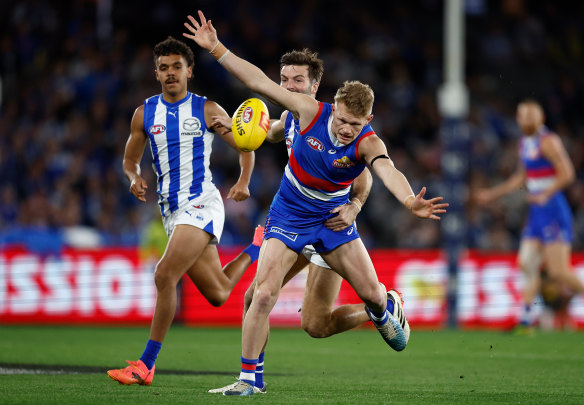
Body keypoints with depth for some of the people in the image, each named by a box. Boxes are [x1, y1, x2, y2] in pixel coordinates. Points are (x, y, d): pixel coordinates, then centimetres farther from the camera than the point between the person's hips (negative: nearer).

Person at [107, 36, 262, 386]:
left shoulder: (207, 110, 0)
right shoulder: (145, 114, 10)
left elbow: (245, 147, 7)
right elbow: (130, 159, 20)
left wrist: (244, 182, -11)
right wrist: (135, 179, -4)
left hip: (202, 203, -5)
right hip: (172, 210, 5)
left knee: (165, 276, -21)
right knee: (218, 295, 9)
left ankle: (146, 365, -15)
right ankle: (257, 249, 40)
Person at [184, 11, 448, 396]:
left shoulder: (368, 143, -25)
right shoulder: (311, 112, -21)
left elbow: (387, 170, -47)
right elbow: (260, 82, -17)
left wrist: (410, 201, -68)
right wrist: (216, 47, -19)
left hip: (333, 218, 1)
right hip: (288, 216, -1)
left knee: (372, 292, 5)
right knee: (264, 294, -15)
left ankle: (382, 313, 46)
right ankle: (248, 378, -4)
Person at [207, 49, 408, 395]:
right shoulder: (290, 117, 4)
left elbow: (364, 174, -20)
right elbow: (272, 133, 29)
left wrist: (354, 208, -38)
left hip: (330, 226, -7)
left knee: (315, 325, -8)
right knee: (255, 297, 0)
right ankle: (254, 379, 12)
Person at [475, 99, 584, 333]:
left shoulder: (548, 142, -12)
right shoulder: (525, 143, 16)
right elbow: (520, 178, 28)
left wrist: (544, 195, -26)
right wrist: (492, 194, 29)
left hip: (553, 210, -9)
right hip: (537, 213, 9)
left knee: (558, 271, -12)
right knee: (527, 265, 3)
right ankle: (526, 322, 4)